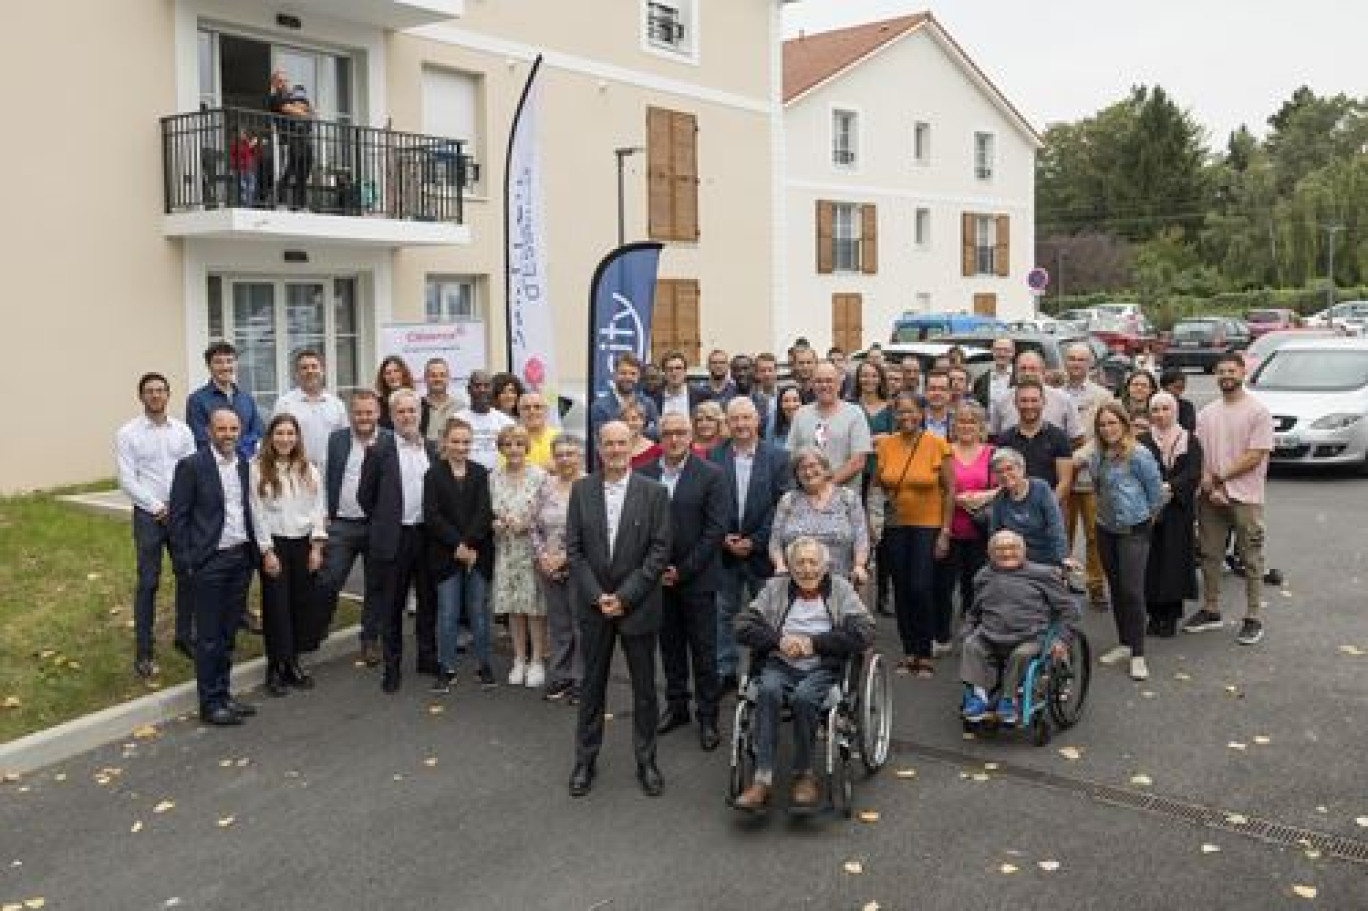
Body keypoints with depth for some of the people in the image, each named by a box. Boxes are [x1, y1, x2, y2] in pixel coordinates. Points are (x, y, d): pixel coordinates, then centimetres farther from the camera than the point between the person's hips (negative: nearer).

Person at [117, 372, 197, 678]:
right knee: (148, 583, 0)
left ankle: (185, 637, 23)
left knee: (187, 577, 8)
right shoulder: (127, 434, -3)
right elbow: (127, 481, -7)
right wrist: (157, 507, -11)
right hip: (148, 514, -3)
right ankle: (144, 651, 7)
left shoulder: (182, 431, 6)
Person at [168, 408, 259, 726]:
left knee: (228, 634, 14)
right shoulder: (191, 466, -8)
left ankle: (223, 695, 24)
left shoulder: (245, 466, 9)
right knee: (209, 637, 2)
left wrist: (254, 552, 8)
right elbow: (177, 518, -8)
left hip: (241, 558, 6)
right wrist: (184, 563, -12)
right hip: (209, 562, -5)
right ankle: (210, 703, 11)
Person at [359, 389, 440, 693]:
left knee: (429, 600, 12)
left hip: (428, 535, 3)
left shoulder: (433, 449, 6)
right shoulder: (379, 450, -4)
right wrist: (384, 522, 5)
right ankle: (392, 665, 15)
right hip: (394, 539, -3)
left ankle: (427, 657, 27)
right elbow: (365, 495, 2)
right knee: (392, 605, 5)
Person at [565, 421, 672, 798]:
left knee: (644, 687, 8)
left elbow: (660, 551, -8)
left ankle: (646, 761, 23)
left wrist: (624, 597, -13)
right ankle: (585, 760, 24)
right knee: (592, 685, 12)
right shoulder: (581, 490, 1)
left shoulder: (654, 492, -5)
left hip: (638, 606, -1)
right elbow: (573, 548, 0)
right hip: (593, 604, 2)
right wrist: (597, 596, -10)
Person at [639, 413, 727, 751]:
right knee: (669, 645, 14)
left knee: (703, 650, 3)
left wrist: (682, 570, -12)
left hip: (696, 578, -3)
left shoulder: (710, 475, -7)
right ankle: (676, 705, 28)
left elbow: (715, 529, -9)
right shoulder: (644, 474, 2)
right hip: (658, 577, 3)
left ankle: (707, 717, 13)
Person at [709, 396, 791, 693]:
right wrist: (724, 538, -9)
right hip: (724, 549, 2)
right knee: (723, 612, 7)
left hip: (762, 550, -1)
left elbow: (782, 506, -6)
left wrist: (754, 542, -11)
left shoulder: (777, 457, -2)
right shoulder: (714, 458, 1)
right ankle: (725, 672, 18)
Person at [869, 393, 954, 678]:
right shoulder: (886, 444, 2)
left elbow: (950, 490, -5)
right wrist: (875, 515, -3)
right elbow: (876, 485, 13)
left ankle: (925, 655, 6)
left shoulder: (937, 445, -7)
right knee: (901, 590, 8)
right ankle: (908, 652, 21)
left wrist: (945, 531, -9)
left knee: (921, 589, -9)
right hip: (895, 526, 4)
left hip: (927, 526, -4)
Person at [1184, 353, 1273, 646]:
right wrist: (1209, 487, -9)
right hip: (1210, 497, 5)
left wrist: (1218, 477, -12)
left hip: (1245, 497, -5)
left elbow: (1255, 457, -12)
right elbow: (1198, 454, 5)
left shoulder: (1258, 411, -5)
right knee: (1210, 556, 11)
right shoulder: (1206, 414, 10)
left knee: (1251, 559, 2)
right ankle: (1211, 611, 22)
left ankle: (1253, 619, 9)